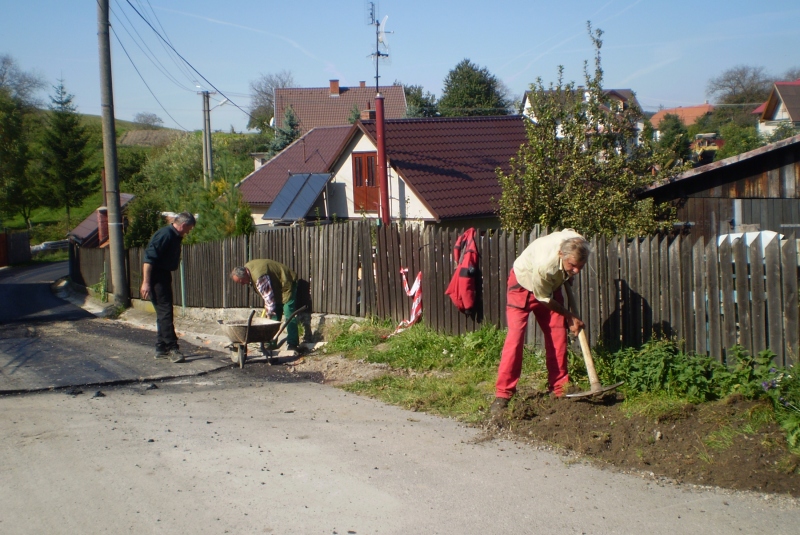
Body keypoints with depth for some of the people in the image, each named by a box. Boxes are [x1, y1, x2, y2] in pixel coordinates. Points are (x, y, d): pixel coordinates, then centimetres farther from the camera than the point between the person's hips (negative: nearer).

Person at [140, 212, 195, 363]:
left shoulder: (175, 237, 13)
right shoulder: (165, 235, -18)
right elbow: (149, 258, -23)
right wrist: (146, 282, -26)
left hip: (164, 276, 10)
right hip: (156, 277, -10)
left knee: (164, 313, 12)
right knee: (165, 312, -11)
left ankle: (161, 348, 18)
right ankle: (172, 348, -12)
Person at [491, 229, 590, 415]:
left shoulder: (580, 246, -27)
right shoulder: (544, 264, -44)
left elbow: (568, 232, 1)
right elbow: (544, 299, -25)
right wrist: (569, 316, -13)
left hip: (551, 285, 6)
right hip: (524, 284, -6)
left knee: (558, 335, -1)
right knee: (515, 336, -15)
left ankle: (559, 389, 10)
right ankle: (502, 394, -13)